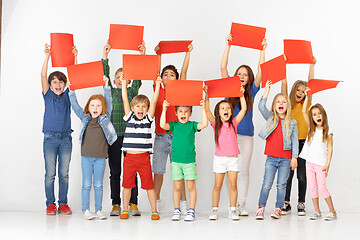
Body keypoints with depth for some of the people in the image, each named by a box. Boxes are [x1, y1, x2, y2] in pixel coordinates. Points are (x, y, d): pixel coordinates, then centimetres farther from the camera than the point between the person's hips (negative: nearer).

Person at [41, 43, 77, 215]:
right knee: (50, 173, 0)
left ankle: (63, 203, 12)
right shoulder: (48, 96, 5)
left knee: (64, 173, 5)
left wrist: (75, 57, -10)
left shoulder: (67, 96, 8)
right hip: (50, 138, -1)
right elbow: (43, 76, -6)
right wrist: (47, 56, -15)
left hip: (66, 138, 2)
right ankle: (50, 204, 7)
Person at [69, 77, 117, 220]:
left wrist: (106, 86, -4)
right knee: (86, 184, 3)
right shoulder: (84, 118, 6)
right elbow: (74, 105, 5)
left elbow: (108, 102, 2)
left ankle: (99, 210, 13)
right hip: (86, 156, 0)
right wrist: (72, 90, -3)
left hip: (100, 157, 0)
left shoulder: (105, 118, 5)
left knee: (98, 185, 6)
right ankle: (86, 210, 9)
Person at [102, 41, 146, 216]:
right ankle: (116, 204, 9)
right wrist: (105, 56, -9)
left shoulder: (132, 91, 12)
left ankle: (133, 204, 5)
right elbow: (104, 76, 1)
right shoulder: (110, 92, 13)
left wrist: (142, 56, -11)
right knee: (115, 172, 4)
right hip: (113, 136, 0)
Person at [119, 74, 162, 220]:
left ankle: (154, 211, 10)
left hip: (144, 157, -1)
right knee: (127, 185, 6)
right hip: (130, 157, 1)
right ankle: (125, 210, 16)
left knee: (149, 185, 2)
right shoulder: (129, 117, 7)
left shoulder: (148, 118, 5)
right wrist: (123, 83, 3)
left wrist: (158, 85, -3)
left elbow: (154, 101, -1)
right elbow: (125, 100, 4)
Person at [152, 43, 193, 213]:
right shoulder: (158, 91, 7)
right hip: (160, 137, 0)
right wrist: (158, 54, 0)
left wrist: (188, 53, 2)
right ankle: (156, 200, 17)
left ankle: (183, 201, 11)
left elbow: (184, 71, 3)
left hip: (177, 135, 0)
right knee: (158, 171, 4)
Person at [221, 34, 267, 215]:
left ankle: (241, 204, 9)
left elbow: (261, 71, -1)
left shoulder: (251, 92, 8)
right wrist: (228, 46, -4)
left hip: (246, 135, 1)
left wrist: (262, 50, -5)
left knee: (243, 171, 4)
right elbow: (223, 68, -1)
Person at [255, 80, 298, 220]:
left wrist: (294, 157, -3)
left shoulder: (292, 123, 4)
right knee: (267, 184, -2)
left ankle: (278, 209, 13)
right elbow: (261, 107, -11)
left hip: (286, 159, 0)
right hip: (271, 157, 0)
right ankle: (261, 208, 6)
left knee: (281, 185, 4)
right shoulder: (271, 118, 6)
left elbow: (295, 141, 4)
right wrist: (267, 91, -14)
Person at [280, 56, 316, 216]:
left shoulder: (306, 105, 7)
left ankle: (301, 204, 11)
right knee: (287, 174, 3)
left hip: (303, 142, 0)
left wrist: (312, 64, 3)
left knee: (301, 174, 3)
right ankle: (286, 204, 11)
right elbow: (284, 83, 0)